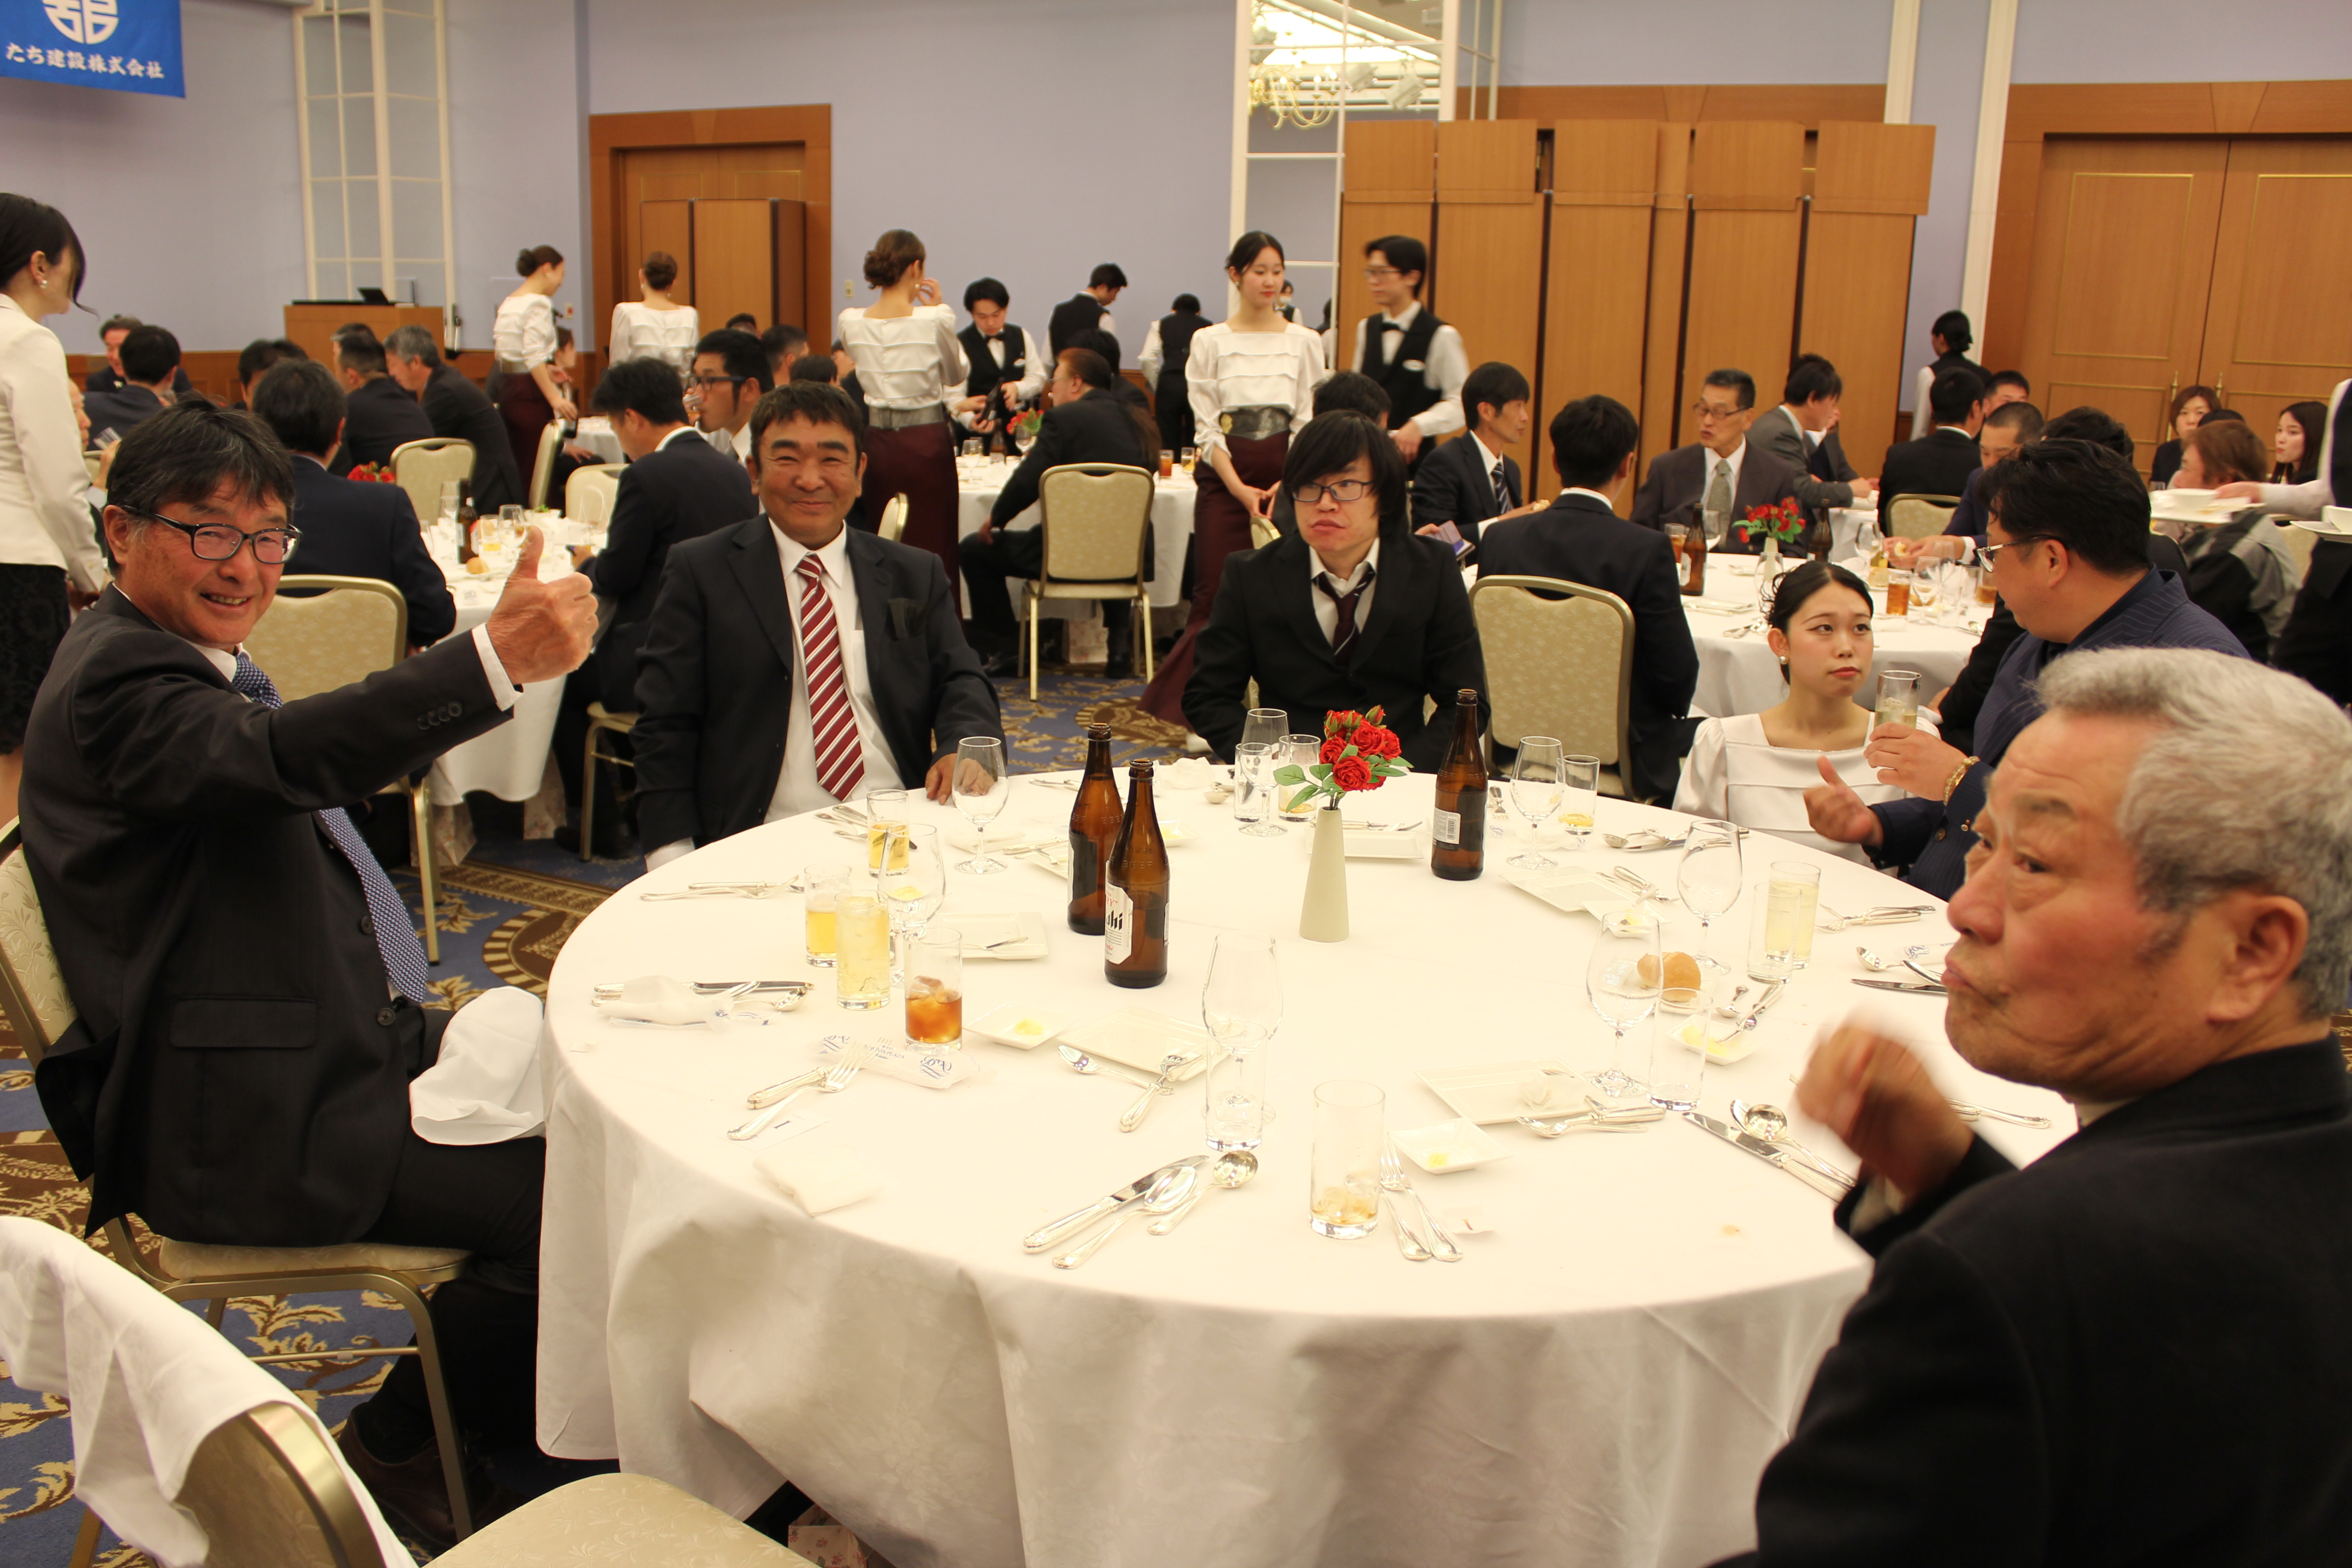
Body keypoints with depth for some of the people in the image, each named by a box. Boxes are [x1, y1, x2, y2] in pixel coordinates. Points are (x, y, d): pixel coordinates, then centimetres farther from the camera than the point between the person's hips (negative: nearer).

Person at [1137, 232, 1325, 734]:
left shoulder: (1304, 342, 7)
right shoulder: (1210, 342, 3)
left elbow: (1308, 421, 5)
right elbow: (1207, 425, -1)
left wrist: (1288, 483, -9)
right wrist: (1239, 487, -11)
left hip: (1286, 479, 2)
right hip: (1223, 477, -2)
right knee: (1216, 594, -4)